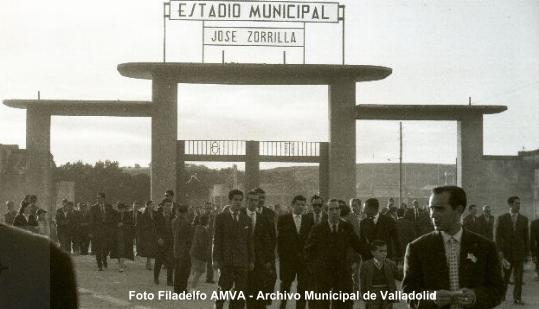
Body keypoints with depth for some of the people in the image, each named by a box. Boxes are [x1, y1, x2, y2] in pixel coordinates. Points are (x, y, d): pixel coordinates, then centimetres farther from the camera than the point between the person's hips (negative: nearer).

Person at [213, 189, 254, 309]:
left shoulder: (246, 219, 12)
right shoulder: (221, 217, 2)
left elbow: (250, 241, 12)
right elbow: (216, 239, -1)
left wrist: (251, 260, 6)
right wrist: (216, 259, -8)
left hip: (242, 261, 3)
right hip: (226, 260, -3)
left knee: (241, 291, -1)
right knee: (224, 287, -1)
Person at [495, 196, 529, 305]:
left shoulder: (524, 219, 5)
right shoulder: (501, 219, -1)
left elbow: (526, 237, 7)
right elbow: (498, 236, -2)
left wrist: (526, 252, 3)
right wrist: (500, 252, -10)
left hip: (519, 252, 1)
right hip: (506, 252, -1)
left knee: (518, 276, 2)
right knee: (504, 276, 5)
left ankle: (517, 298, 9)